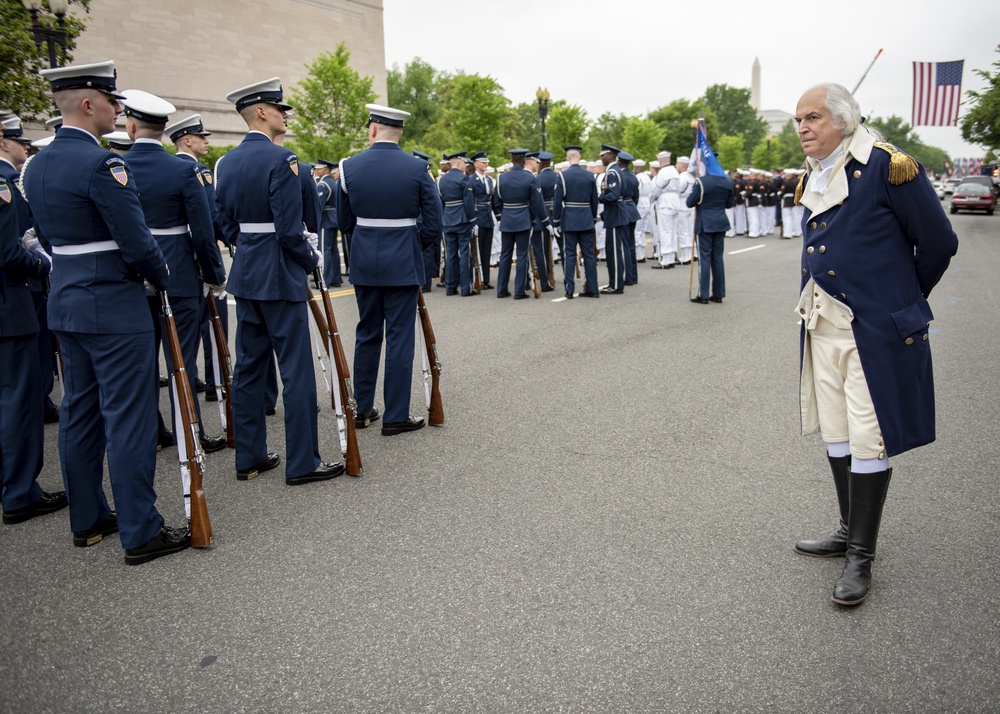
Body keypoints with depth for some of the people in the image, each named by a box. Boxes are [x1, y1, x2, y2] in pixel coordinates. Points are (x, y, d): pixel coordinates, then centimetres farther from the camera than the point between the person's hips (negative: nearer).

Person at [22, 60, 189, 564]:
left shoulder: (37, 165, 11)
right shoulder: (101, 163, -17)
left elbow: (51, 236, 17)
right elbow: (136, 240, -19)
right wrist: (163, 278, -2)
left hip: (65, 302, 9)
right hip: (113, 307, -9)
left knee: (80, 412, 15)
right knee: (128, 418, -4)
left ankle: (87, 520, 26)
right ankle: (140, 533, 4)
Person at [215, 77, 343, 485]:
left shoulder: (226, 163, 10)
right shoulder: (280, 160, -15)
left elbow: (226, 224, 13)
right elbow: (290, 230, -19)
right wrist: (313, 261, -3)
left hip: (245, 275, 8)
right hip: (280, 277, -8)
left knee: (249, 366, 13)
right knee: (296, 370, -1)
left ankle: (249, 458, 21)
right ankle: (302, 463, 6)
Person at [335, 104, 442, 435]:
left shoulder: (350, 166, 0)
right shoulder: (417, 168, -7)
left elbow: (344, 222, 8)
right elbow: (433, 224, -6)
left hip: (364, 263, 3)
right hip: (403, 263, -3)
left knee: (367, 335, 15)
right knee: (400, 338, 3)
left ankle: (362, 410, 23)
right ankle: (396, 417, 7)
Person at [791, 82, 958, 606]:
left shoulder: (886, 165, -12)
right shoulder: (810, 180, 10)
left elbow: (939, 243, -6)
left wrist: (904, 301, 7)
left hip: (875, 328, -7)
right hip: (823, 324, 7)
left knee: (868, 440, -1)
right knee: (836, 433, 14)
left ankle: (861, 556, 11)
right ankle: (850, 531, 31)